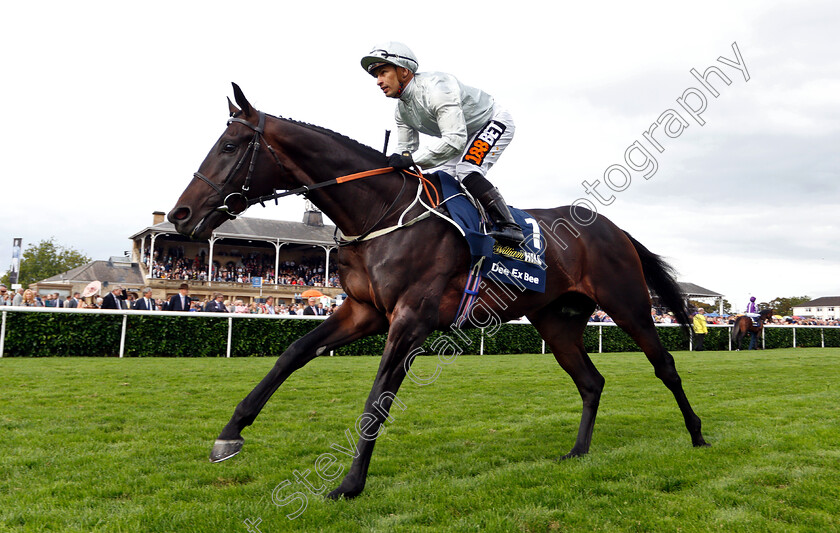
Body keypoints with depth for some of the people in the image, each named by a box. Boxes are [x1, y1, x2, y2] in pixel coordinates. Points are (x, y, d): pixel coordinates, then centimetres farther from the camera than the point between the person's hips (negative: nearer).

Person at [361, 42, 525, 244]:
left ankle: (509, 227, -27)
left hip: (495, 121, -9)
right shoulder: (402, 110, -5)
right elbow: (405, 150, 1)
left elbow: (455, 140, -44)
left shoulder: (434, 87, -34)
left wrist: (412, 159, -48)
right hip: (466, 135, 9)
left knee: (466, 171, -29)